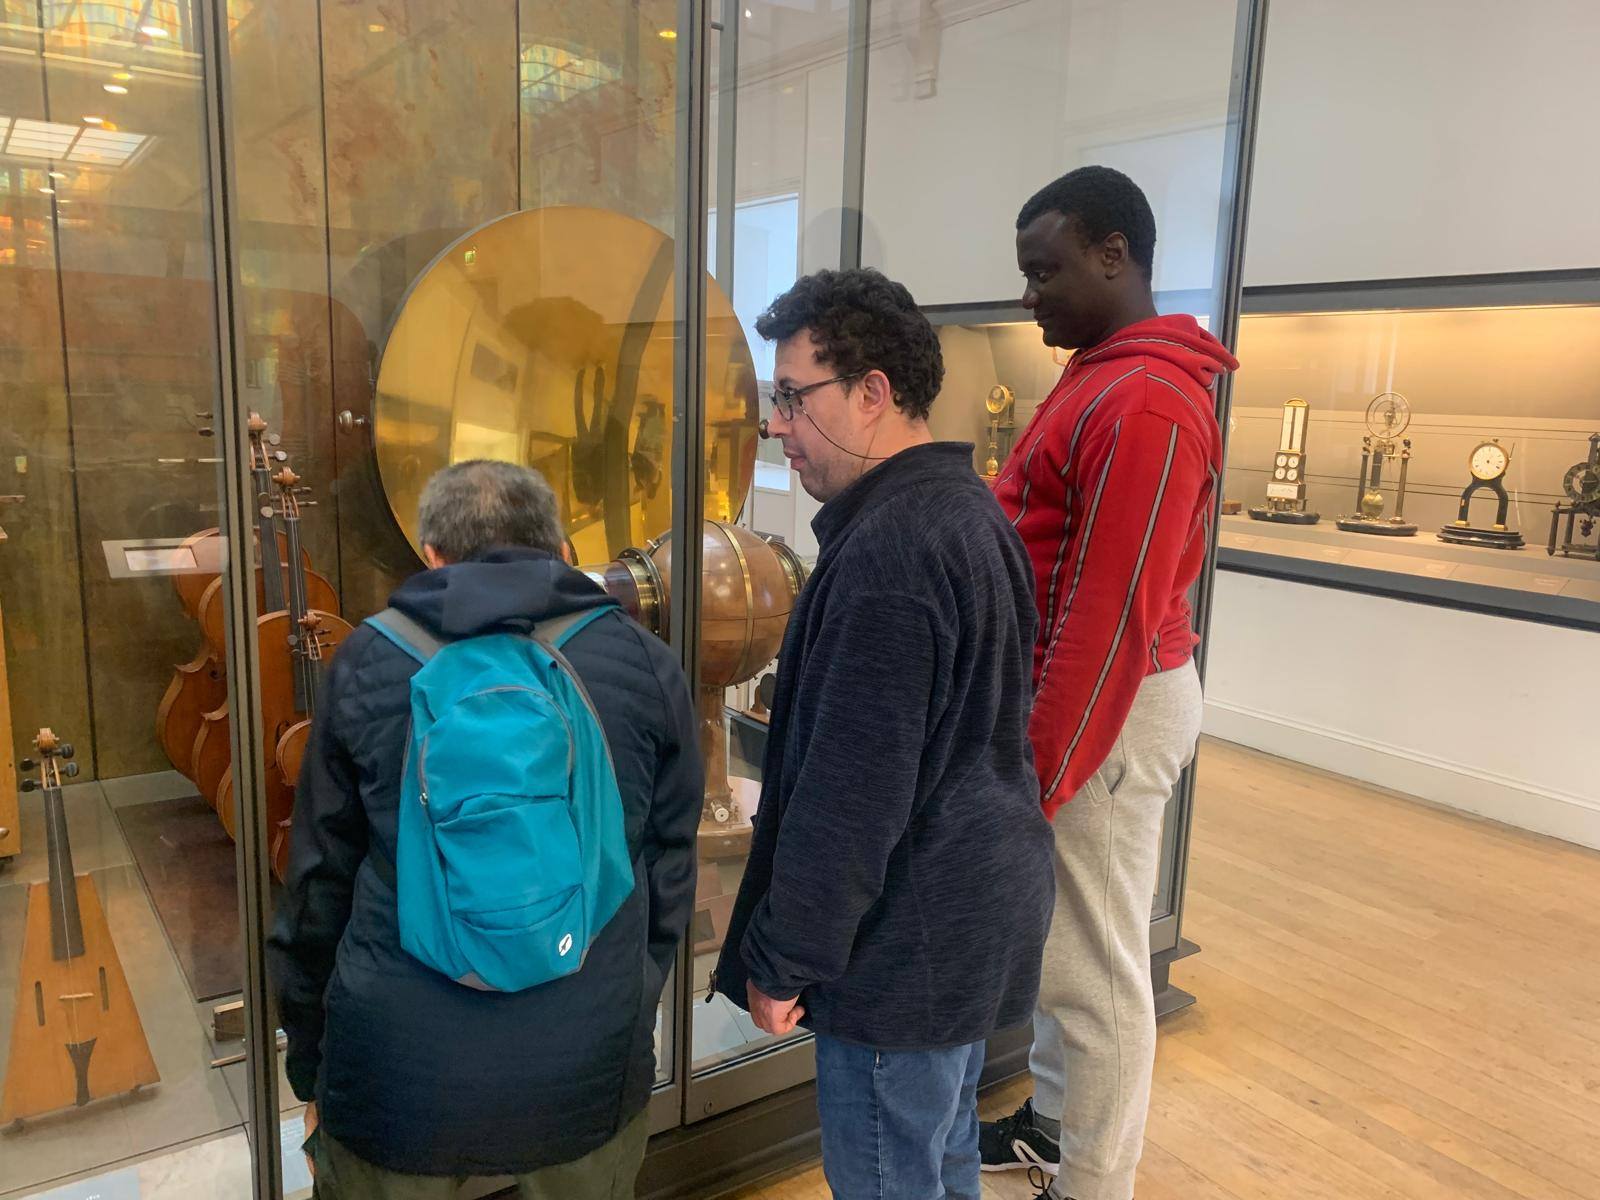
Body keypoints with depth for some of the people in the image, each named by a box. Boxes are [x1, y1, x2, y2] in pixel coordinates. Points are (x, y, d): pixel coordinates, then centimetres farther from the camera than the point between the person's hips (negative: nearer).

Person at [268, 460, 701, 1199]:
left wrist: (310, 1072, 15)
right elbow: (670, 875, 3)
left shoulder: (367, 663, -2)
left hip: (398, 1072, 0)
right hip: (587, 1067, 1)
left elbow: (320, 882, 2)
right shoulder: (645, 666, -3)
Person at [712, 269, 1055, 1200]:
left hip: (909, 942, -9)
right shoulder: (967, 506, 7)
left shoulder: (888, 550, -25)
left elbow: (850, 791, -25)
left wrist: (783, 960, -14)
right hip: (984, 906, 10)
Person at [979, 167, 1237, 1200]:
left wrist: (1036, 774, -20)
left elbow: (1111, 618, -24)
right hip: (1076, 688, 10)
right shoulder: (1108, 376, 13)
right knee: (1056, 937, 21)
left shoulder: (1144, 404, -21)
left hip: (1109, 709, -10)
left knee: (1096, 966, 4)